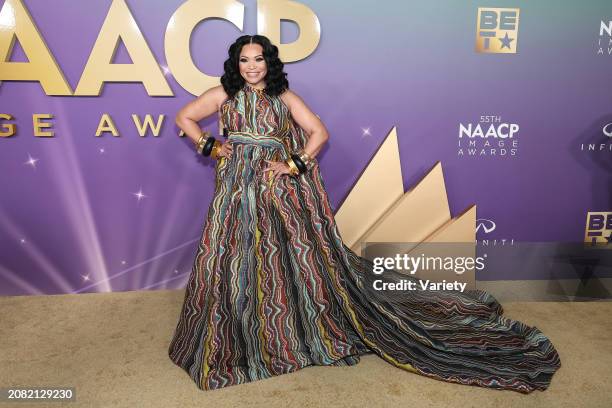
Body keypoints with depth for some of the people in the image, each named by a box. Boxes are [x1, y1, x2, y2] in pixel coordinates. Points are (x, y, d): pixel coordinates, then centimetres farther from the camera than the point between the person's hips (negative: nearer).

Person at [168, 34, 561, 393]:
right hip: (237, 191, 1)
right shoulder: (223, 94, 6)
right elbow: (184, 117, 15)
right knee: (233, 266, 3)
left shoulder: (283, 96, 5)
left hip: (279, 191, -1)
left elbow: (320, 132, 3)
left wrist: (293, 165, -6)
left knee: (294, 258, 3)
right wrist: (209, 146, 3)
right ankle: (229, 344, 23)